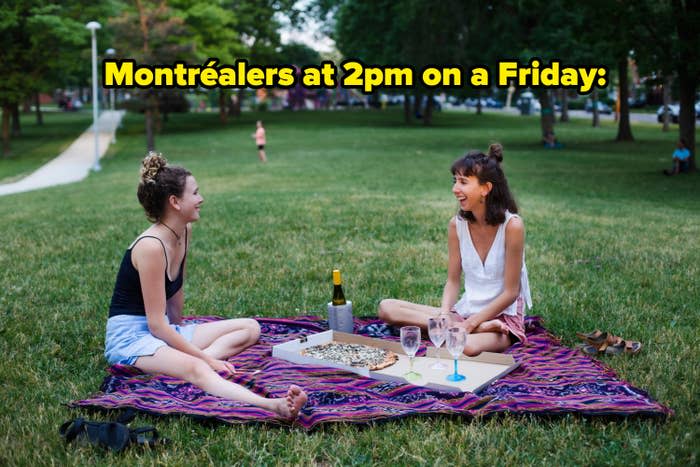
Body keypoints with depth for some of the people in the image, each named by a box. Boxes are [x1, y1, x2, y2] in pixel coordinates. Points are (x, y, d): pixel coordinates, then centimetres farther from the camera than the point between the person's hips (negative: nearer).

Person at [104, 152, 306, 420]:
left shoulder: (185, 233, 4)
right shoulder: (151, 246, -21)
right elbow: (156, 324, -21)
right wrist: (204, 357, -19)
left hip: (164, 330, 10)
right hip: (129, 337, -10)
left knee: (250, 328, 2)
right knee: (195, 369, -38)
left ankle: (185, 360, -22)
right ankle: (270, 406, -61)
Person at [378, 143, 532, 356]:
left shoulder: (511, 225, -14)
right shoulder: (457, 224, 1)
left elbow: (510, 293, -12)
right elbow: (452, 281, 5)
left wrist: (468, 324, -16)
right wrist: (444, 316, -14)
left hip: (503, 316, -7)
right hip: (464, 311, 8)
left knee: (466, 346, -43)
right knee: (387, 307, -12)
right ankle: (480, 328, -15)